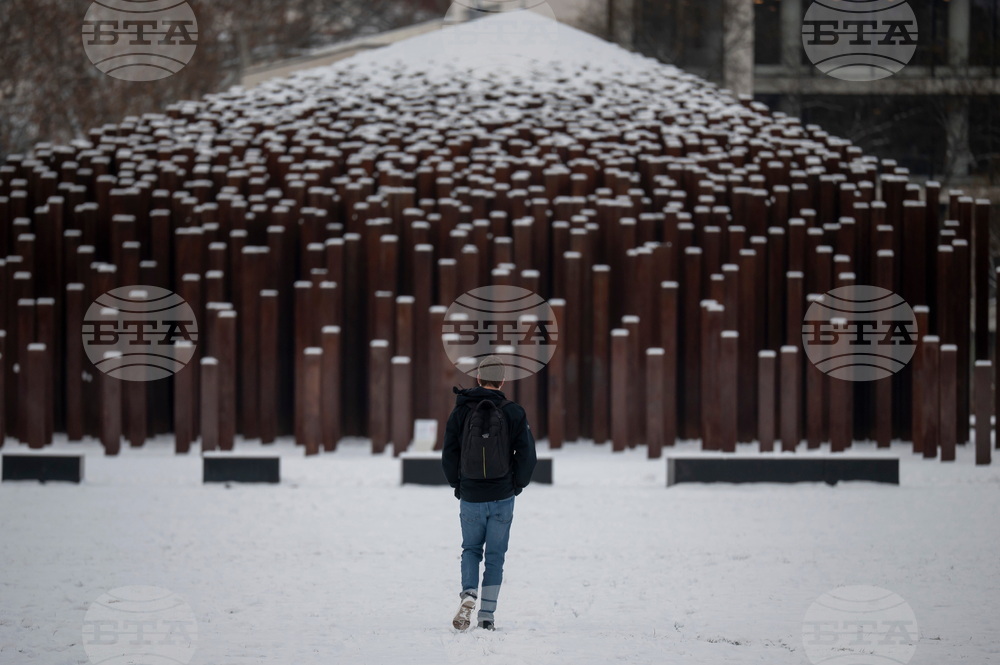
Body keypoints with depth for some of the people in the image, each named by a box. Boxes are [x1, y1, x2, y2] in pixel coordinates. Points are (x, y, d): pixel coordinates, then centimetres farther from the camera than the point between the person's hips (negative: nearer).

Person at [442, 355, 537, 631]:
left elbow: (449, 455, -2)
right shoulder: (513, 413, -5)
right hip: (502, 497, 0)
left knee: (471, 549, 17)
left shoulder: (461, 412, -3)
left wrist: (457, 485, 14)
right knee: (495, 556, 9)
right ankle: (486, 616, 5)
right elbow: (527, 455, -6)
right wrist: (517, 485, 9)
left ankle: (468, 596, -9)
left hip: (470, 497, 0)